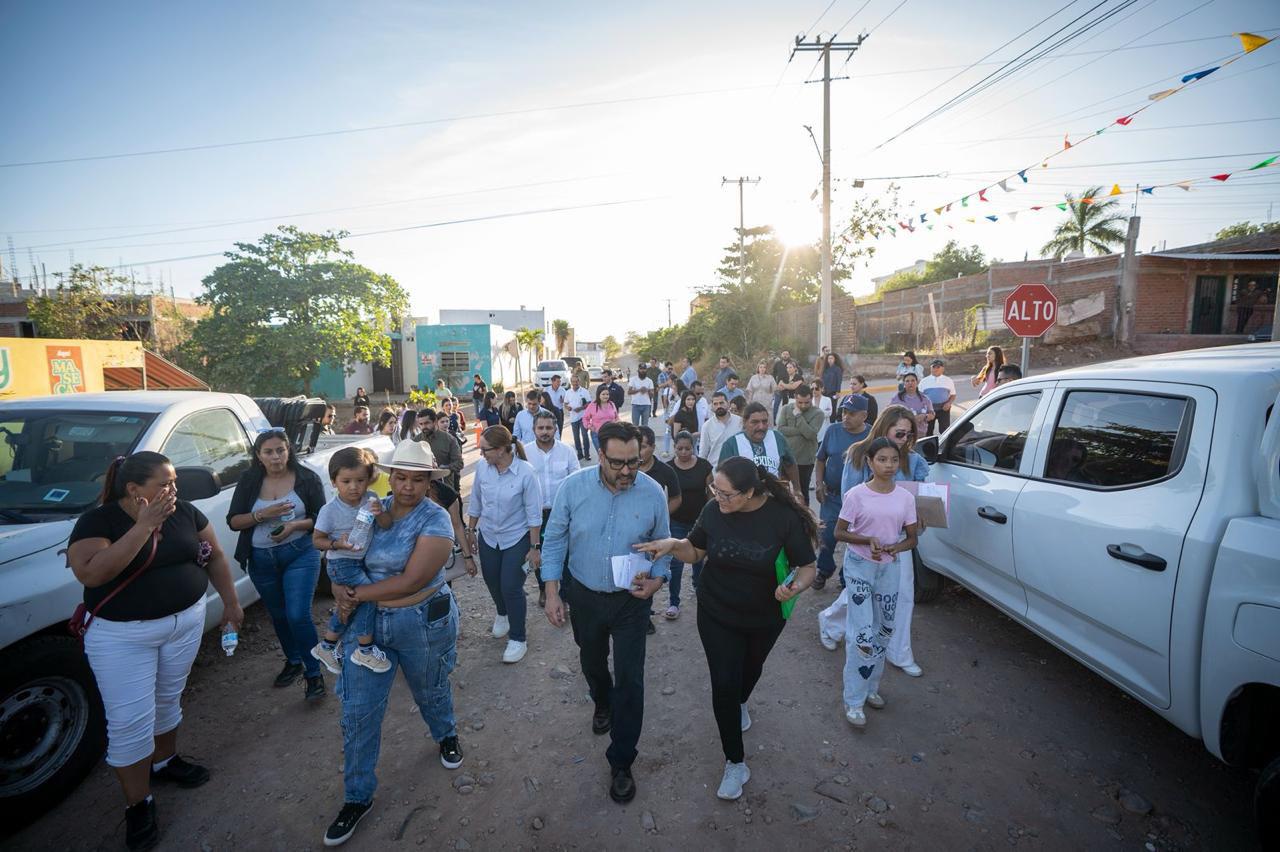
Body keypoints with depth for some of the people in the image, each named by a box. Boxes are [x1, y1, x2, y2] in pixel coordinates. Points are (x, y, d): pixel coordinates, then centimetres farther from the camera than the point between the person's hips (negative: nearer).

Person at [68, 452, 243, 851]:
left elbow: (214, 555, 6)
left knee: (168, 699, 21)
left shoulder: (185, 512, -4)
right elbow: (90, 573, -30)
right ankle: (138, 805, 20)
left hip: (186, 623, 4)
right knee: (130, 722, 2)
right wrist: (144, 527, -33)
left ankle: (165, 761, 44)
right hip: (122, 637, -4)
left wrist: (230, 602, 4)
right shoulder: (97, 522, -15)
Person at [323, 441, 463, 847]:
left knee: (430, 691, 21)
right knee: (358, 712, 7)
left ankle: (447, 737, 53)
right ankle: (358, 797, 28)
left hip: (423, 624, -4)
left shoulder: (435, 519, -19)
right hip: (370, 621, 4)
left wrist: (356, 594, -18)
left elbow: (411, 581, -23)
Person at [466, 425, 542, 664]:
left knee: (511, 588, -3)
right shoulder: (482, 466, -12)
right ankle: (503, 614, 50)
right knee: (492, 581, 19)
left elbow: (534, 513, -16)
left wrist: (535, 547, -12)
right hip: (488, 536, 5)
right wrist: (471, 530, 11)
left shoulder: (525, 472, -23)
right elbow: (475, 501, 3)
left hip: (516, 538, -4)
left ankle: (518, 638, 18)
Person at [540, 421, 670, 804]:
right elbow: (555, 539, -8)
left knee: (630, 680, 2)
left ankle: (621, 763, 23)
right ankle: (603, 704, 60)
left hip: (630, 601, -1)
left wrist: (655, 581, -20)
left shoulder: (653, 493, -17)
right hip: (584, 595, 2)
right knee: (592, 663, 26)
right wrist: (552, 593, -10)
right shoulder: (573, 487, -18)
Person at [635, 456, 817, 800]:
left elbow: (807, 567, -17)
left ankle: (740, 702, 63)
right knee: (723, 684, 0)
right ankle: (735, 762, 24)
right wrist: (673, 544, -25)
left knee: (751, 669, 28)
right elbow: (694, 551, -4)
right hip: (717, 616, 0)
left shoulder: (784, 517, -26)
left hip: (765, 618, 0)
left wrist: (795, 587, -38)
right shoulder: (713, 511, -20)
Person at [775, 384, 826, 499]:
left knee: (802, 492, 13)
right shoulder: (786, 409, 0)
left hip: (805, 460, -2)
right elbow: (781, 429, -13)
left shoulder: (817, 413, -9)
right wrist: (801, 430, -19)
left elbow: (810, 433, -22)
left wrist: (798, 415, -17)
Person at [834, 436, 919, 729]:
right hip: (859, 566, -4)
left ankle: (870, 687, 35)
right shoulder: (856, 495, -13)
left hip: (890, 568, 4)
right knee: (862, 634, -7)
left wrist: (895, 547, -18)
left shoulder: (905, 497, -3)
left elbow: (911, 538, 4)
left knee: (884, 630, 15)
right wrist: (868, 540, -23)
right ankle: (854, 700, 8)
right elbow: (839, 533, -7)